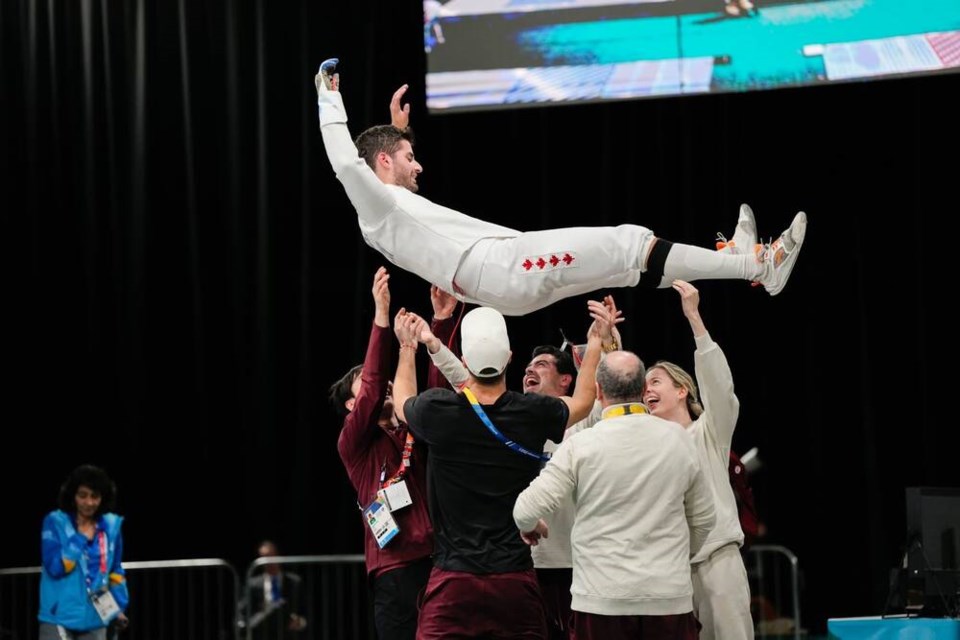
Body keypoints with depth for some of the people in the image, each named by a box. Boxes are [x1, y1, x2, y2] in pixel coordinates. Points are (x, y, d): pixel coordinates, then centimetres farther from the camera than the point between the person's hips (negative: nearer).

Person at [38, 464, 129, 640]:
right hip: (59, 617, -4)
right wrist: (78, 539, -18)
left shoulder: (111, 526, 6)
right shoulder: (55, 522, -6)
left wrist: (119, 607, 12)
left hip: (95, 618, 4)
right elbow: (55, 567, -15)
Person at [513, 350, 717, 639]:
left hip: (603, 597, -2)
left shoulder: (581, 445, -7)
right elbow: (703, 518, 12)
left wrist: (530, 526, 15)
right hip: (670, 596, 2)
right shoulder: (678, 439, 3)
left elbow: (527, 509, -9)